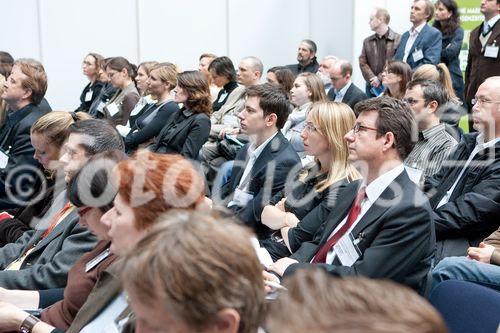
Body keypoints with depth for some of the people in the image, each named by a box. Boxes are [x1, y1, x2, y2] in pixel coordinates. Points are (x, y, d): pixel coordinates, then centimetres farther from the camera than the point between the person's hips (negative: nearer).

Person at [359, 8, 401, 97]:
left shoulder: (398, 39, -3)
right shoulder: (367, 41, 13)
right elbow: (362, 62, 6)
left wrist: (380, 78, -14)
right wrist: (372, 78, -9)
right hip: (371, 87, 4)